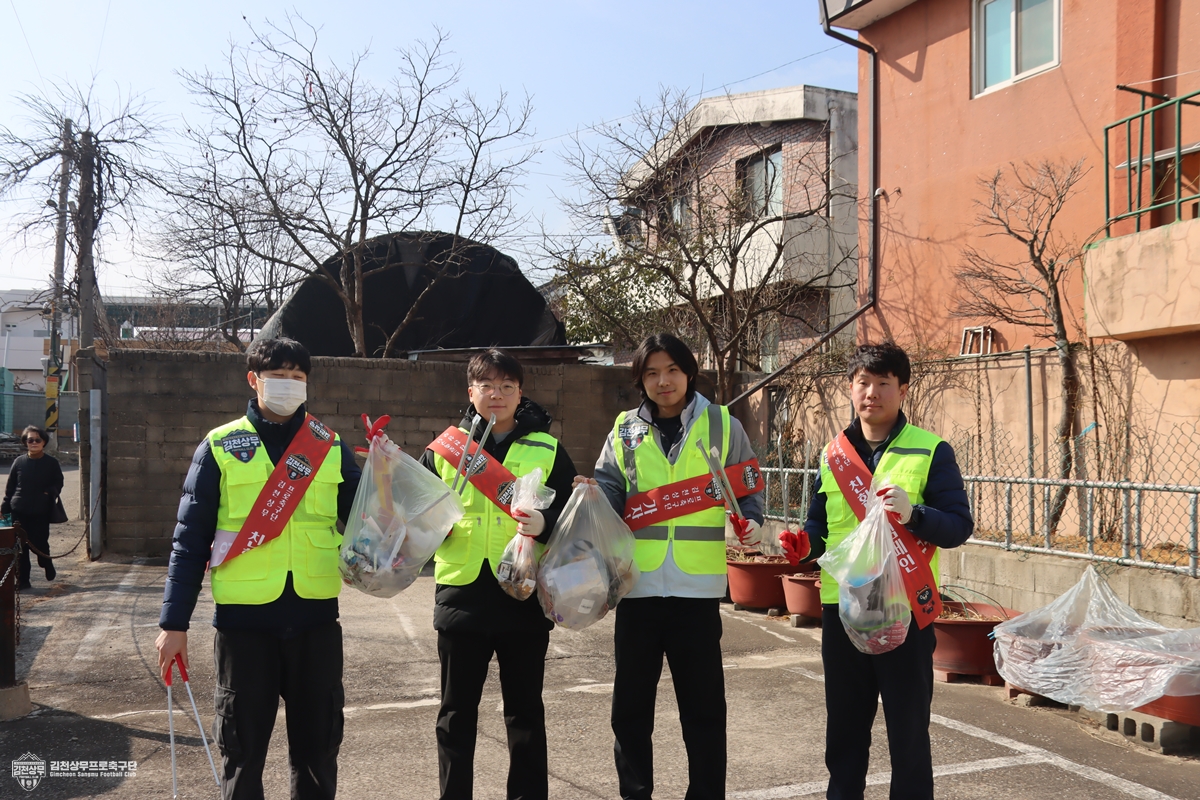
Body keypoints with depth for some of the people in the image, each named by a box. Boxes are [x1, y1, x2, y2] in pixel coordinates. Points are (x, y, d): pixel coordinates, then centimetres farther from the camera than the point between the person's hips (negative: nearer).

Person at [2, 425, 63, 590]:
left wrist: (50, 493, -14)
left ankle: (47, 566, 31)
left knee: (40, 543, -1)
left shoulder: (51, 463, 0)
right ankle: (22, 580, 15)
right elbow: (9, 487, 7)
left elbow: (58, 484, 6)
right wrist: (5, 508, 4)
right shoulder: (19, 461, 3)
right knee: (21, 547, 5)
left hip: (41, 512, -2)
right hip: (19, 511, 2)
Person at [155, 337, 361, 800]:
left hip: (315, 618, 2)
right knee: (243, 747, 10)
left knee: (318, 743, 11)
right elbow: (190, 539, 1)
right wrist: (174, 622, -3)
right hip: (243, 619, -1)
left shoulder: (331, 447, 6)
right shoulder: (220, 447, 1)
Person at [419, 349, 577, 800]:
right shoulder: (444, 449, 7)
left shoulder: (547, 450, 4)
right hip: (461, 596, 1)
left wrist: (546, 524, -19)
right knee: (457, 712, 11)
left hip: (524, 597, -1)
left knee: (525, 710, 10)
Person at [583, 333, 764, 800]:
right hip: (639, 585, 2)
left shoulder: (723, 425, 3)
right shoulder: (625, 430, 7)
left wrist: (750, 521, -12)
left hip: (698, 587, -2)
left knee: (703, 703, 8)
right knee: (631, 701, 12)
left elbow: (747, 487, 7)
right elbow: (612, 491, 7)